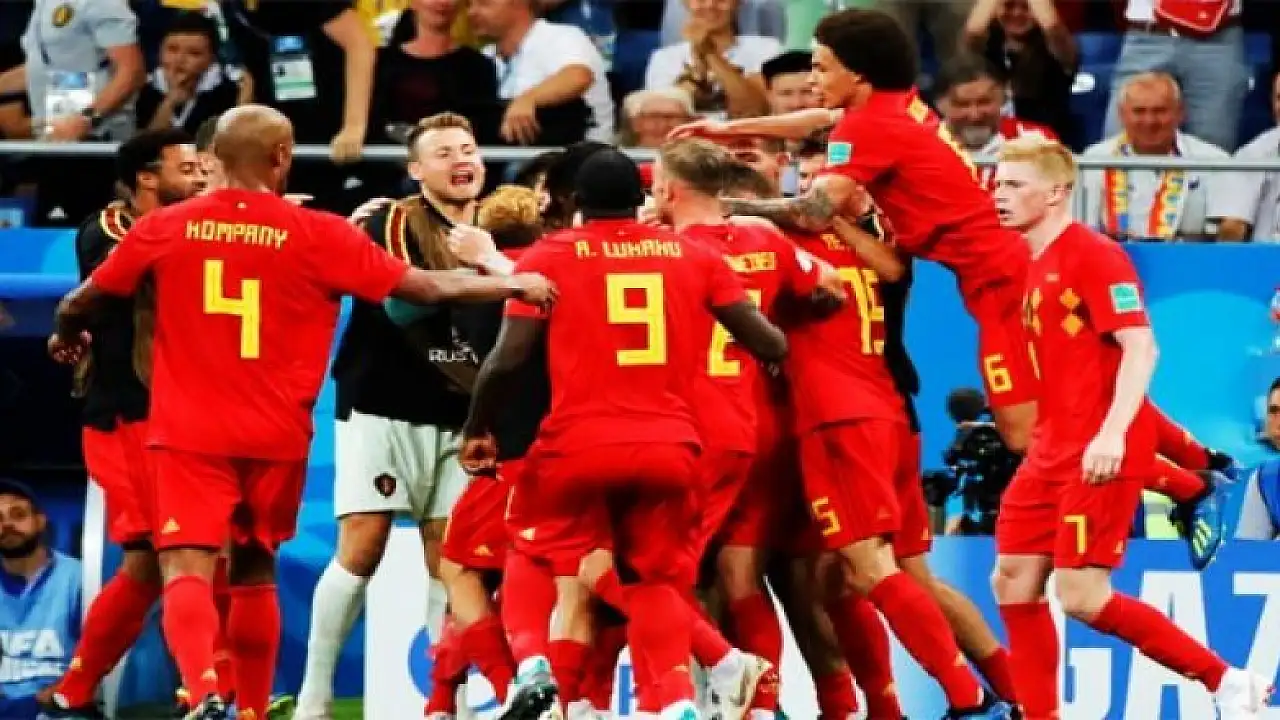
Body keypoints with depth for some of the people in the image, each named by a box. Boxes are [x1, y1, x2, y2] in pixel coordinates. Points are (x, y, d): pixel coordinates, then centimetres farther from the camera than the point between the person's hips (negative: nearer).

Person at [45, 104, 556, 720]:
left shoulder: (164, 228, 0)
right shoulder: (318, 235, -3)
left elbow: (80, 303, 12)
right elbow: (428, 287, 0)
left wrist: (66, 336, 35)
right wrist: (512, 284, 15)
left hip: (190, 432, -1)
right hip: (275, 437, 1)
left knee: (187, 569, -9)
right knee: (255, 572, 19)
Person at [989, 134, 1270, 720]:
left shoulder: (1093, 255, -12)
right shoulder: (1031, 265, 14)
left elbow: (1140, 348, -20)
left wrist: (1112, 433, -29)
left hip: (1101, 454, -9)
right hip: (1052, 451, 9)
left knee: (1081, 595, -13)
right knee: (1013, 582, 4)